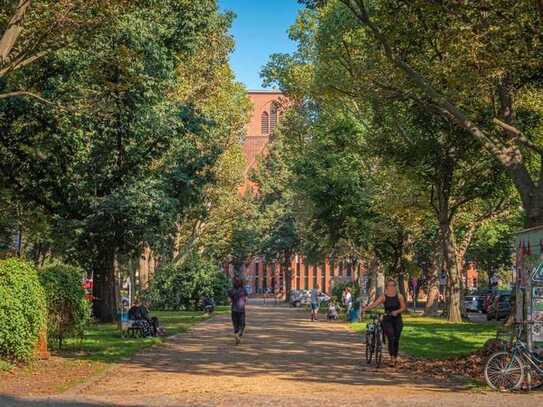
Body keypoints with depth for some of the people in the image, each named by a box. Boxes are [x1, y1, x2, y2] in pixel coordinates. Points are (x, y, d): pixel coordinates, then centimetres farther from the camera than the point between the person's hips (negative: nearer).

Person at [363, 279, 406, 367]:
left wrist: (397, 311, -18)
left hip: (397, 320, 2)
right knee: (391, 338, -18)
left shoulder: (399, 296, 1)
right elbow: (374, 304, -15)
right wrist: (365, 309, -30)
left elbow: (403, 307, 1)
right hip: (387, 320, -2)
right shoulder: (383, 297, -4)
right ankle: (392, 358, -22)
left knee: (396, 340, 5)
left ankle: (395, 357, 23)